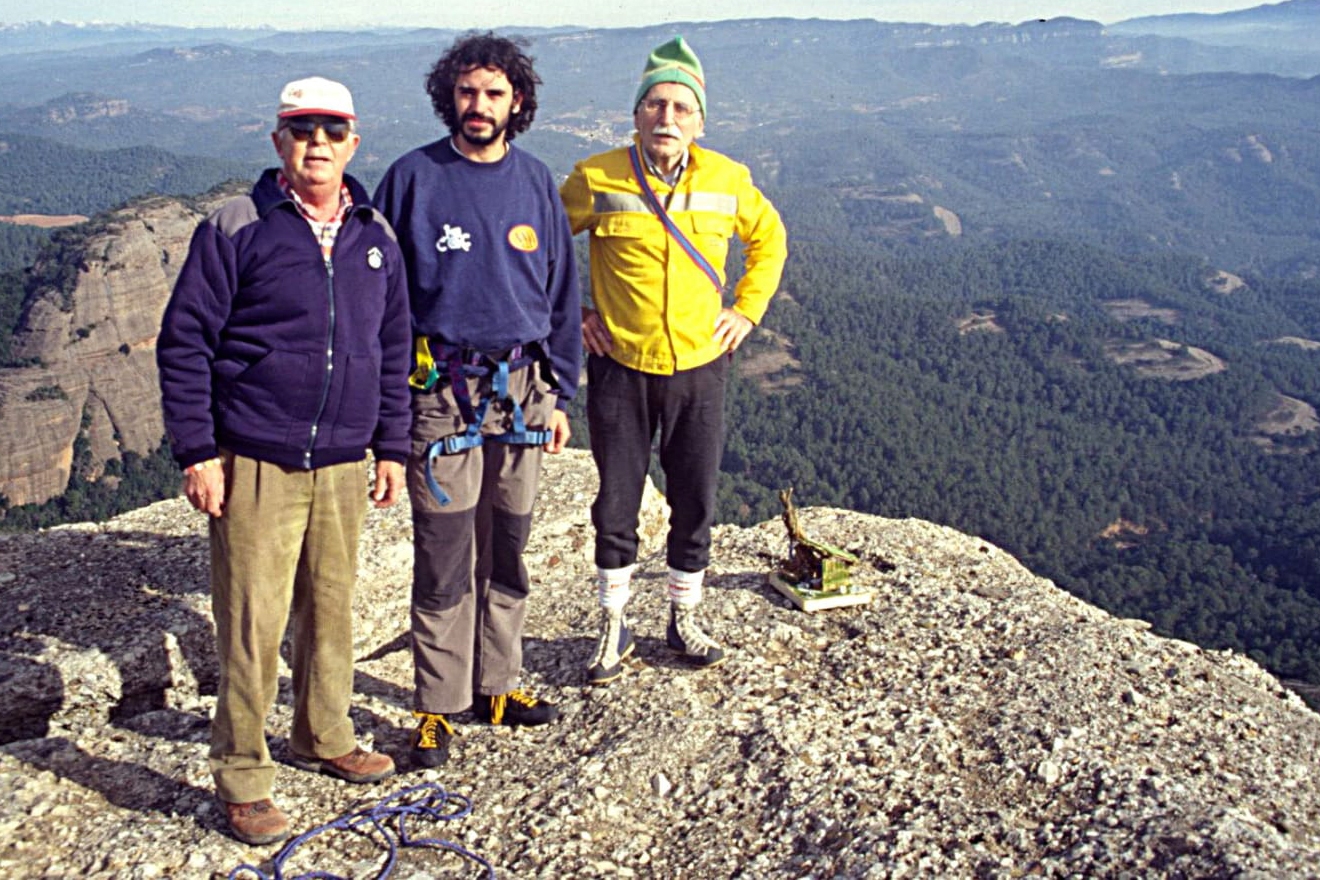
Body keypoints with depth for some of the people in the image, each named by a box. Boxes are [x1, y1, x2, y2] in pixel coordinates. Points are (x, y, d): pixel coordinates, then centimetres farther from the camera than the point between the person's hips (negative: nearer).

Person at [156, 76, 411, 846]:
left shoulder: (375, 236, 9)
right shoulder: (237, 229, -5)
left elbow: (394, 347, 16)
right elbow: (185, 342, -4)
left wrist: (392, 446, 14)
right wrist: (198, 451, -8)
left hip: (343, 464, 5)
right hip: (254, 464, -4)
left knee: (332, 607, 14)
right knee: (252, 622, -1)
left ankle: (325, 737, 34)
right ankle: (242, 776, 15)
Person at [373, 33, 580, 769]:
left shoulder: (535, 182, 8)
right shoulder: (414, 178, -2)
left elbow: (562, 295, 13)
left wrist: (560, 396, 10)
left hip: (521, 392, 4)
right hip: (441, 394, -3)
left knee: (508, 553, 12)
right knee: (444, 561, 0)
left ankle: (498, 684, 27)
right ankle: (438, 706, 13)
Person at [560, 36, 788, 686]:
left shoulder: (728, 181, -2)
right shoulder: (597, 179, -8)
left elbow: (769, 239, 17)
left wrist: (748, 309, 8)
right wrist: (569, 312, 1)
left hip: (699, 365, 2)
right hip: (620, 367, -2)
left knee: (695, 502, 10)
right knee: (616, 503, 6)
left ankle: (684, 618, 30)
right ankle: (613, 627, 23)